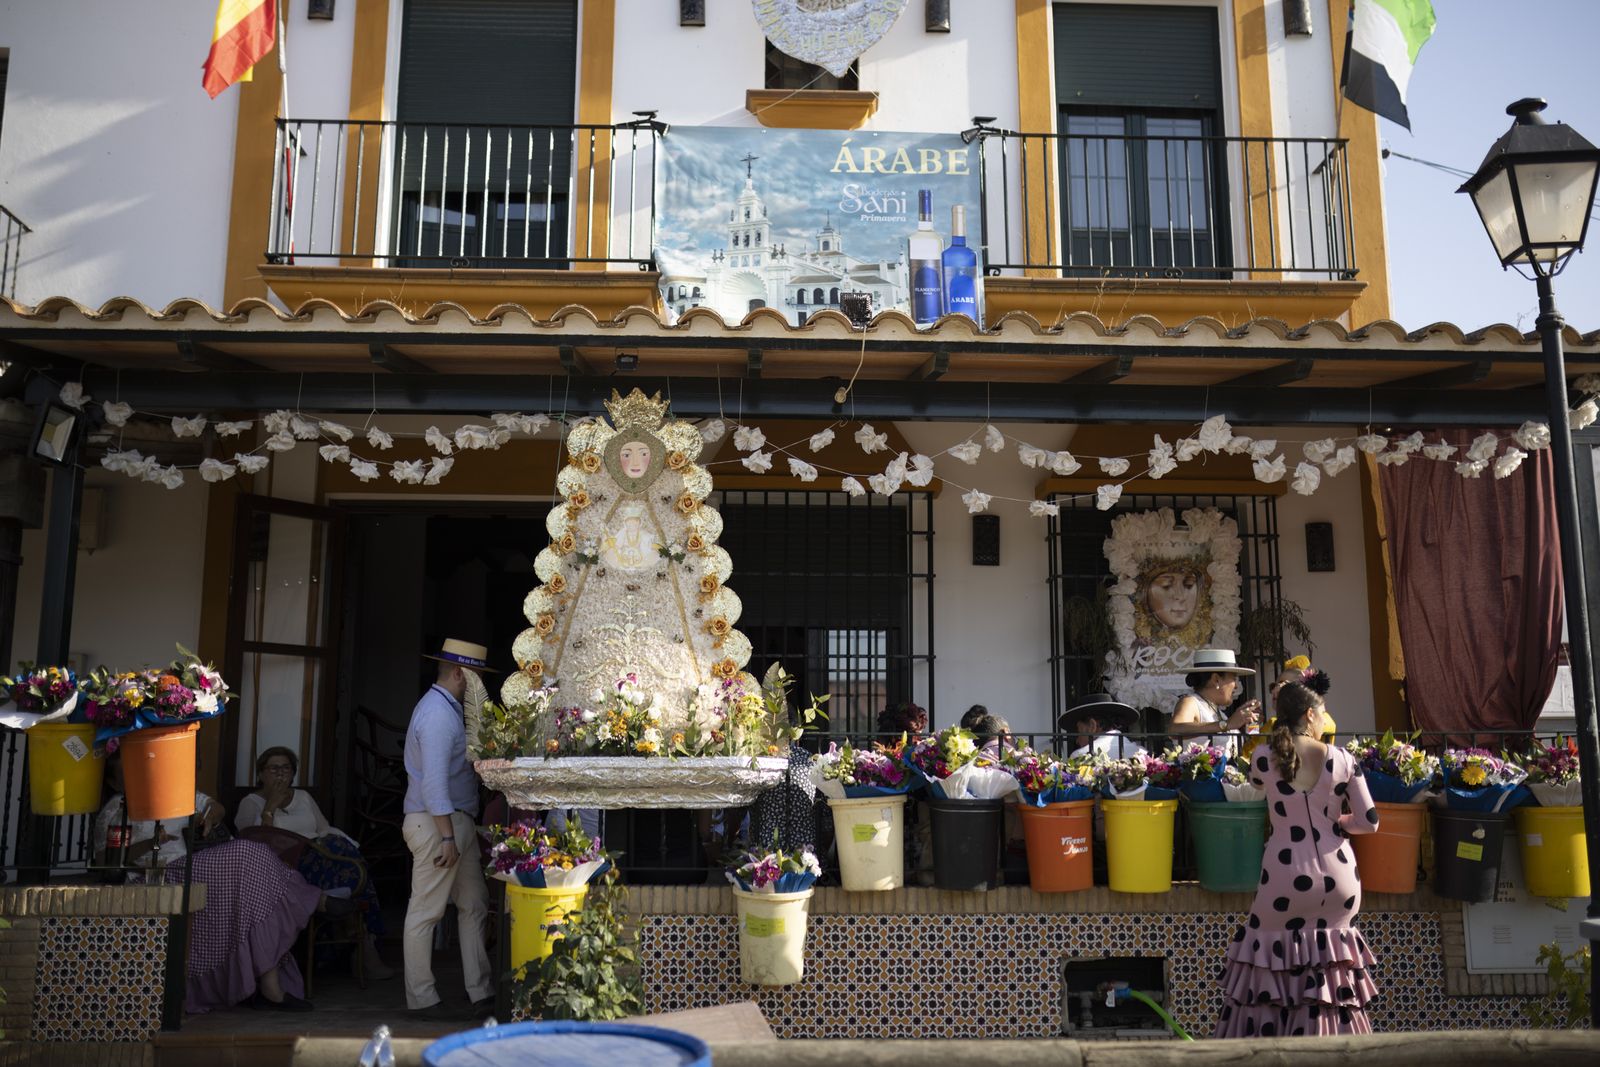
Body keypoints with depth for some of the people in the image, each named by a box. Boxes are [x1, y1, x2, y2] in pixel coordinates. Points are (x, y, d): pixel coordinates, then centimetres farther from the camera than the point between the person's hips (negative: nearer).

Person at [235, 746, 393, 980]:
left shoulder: (304, 797, 29)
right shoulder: (251, 803, 14)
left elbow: (326, 830, 23)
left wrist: (327, 846, 2)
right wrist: (270, 806, -6)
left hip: (319, 856, 5)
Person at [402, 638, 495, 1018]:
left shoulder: (448, 708, 15)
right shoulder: (437, 713, -17)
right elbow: (434, 781, -23)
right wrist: (447, 837, -23)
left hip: (457, 823, 11)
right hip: (436, 822, -11)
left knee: (474, 905, 12)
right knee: (426, 911, 0)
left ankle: (482, 993, 18)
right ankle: (421, 998, 9)